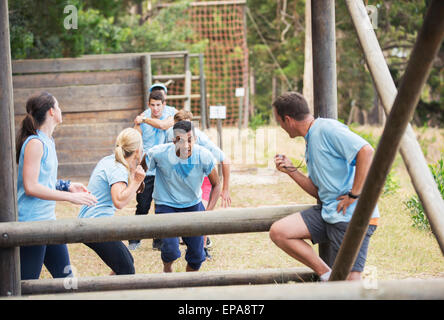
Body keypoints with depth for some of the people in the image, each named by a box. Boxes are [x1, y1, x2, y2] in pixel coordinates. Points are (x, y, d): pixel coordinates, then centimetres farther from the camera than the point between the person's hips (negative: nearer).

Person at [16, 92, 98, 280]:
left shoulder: (47, 142, 13)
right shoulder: (35, 143, -15)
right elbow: (31, 187, -22)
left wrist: (67, 186, 7)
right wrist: (70, 197, -20)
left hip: (48, 220, 10)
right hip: (31, 222, -10)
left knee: (65, 275, 12)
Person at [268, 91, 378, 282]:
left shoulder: (327, 129, -10)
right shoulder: (310, 141, 20)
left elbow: (366, 152, -23)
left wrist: (354, 195, -21)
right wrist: (291, 171, 9)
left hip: (352, 216, -9)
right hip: (328, 213, 9)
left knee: (349, 284, -16)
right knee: (278, 232, -5)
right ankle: (326, 275, 1)